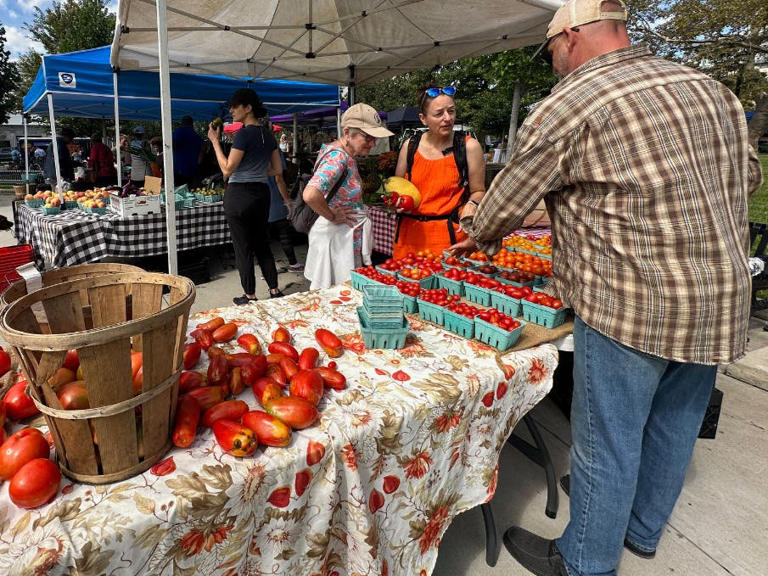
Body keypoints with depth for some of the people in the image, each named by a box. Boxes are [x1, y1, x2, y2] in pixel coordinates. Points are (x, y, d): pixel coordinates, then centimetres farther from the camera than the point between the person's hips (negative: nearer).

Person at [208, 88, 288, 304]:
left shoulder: (244, 133, -14)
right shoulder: (268, 133, 9)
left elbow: (227, 169, -13)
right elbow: (278, 171, 13)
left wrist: (215, 141, -6)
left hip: (239, 194, -7)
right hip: (261, 192, 7)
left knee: (242, 248, 4)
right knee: (262, 244, 16)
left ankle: (250, 296, 12)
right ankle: (275, 290, 19)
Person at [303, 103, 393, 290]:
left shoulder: (345, 154, 7)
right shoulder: (338, 157, -23)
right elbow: (310, 195, -37)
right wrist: (333, 216, -20)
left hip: (351, 235, 10)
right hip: (339, 236, -10)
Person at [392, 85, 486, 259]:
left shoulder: (469, 146, -2)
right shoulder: (410, 145, 5)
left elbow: (478, 191, 5)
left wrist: (471, 205, -15)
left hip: (450, 234, -2)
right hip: (410, 232, 3)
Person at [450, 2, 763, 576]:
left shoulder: (571, 103, -10)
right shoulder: (708, 87, 12)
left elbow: (507, 199, -4)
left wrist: (477, 238, 15)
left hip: (632, 302, -8)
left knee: (608, 439, 6)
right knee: (673, 427, 20)